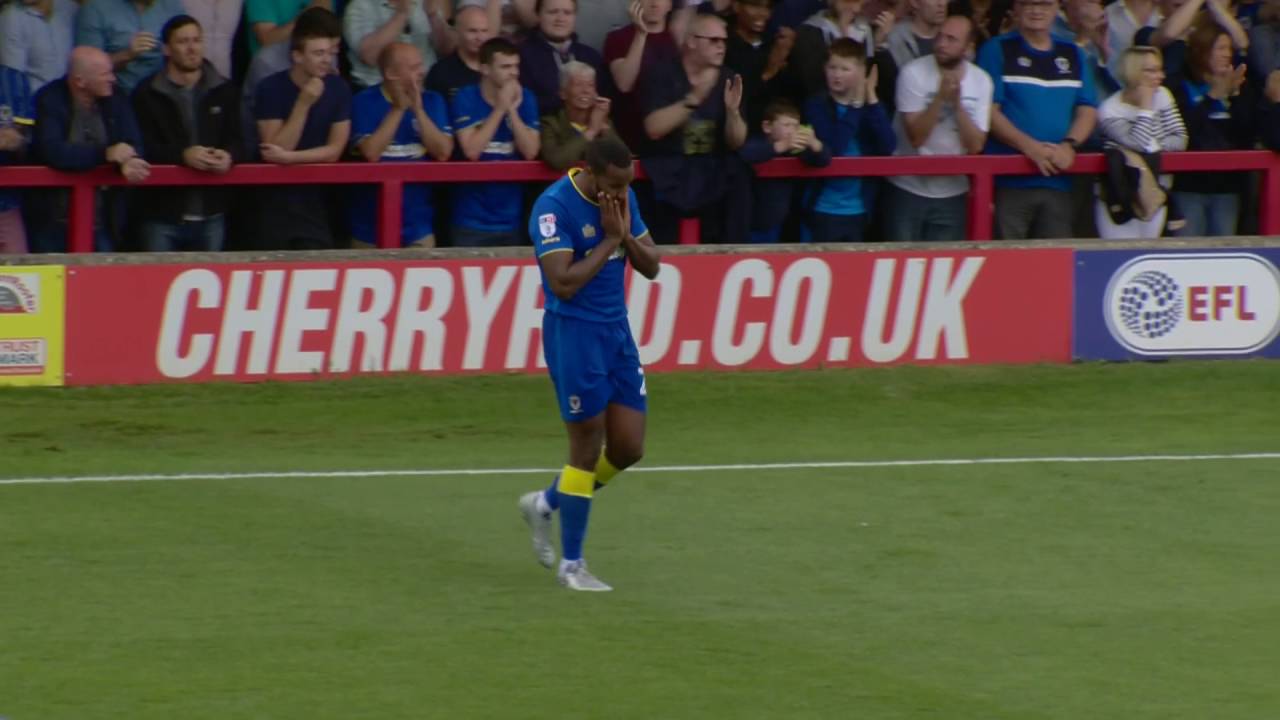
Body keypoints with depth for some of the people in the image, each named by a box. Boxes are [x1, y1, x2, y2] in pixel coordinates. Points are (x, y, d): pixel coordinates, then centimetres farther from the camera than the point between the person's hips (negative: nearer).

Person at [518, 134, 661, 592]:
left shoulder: (623, 197, 4)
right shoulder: (554, 207, -18)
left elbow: (651, 267, 6)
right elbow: (564, 283, -24)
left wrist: (627, 234, -12)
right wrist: (609, 239, -21)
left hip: (617, 331, 7)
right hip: (573, 333, -7)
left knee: (628, 448, 5)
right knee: (588, 447, -3)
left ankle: (545, 504, 28)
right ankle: (571, 565, 10)